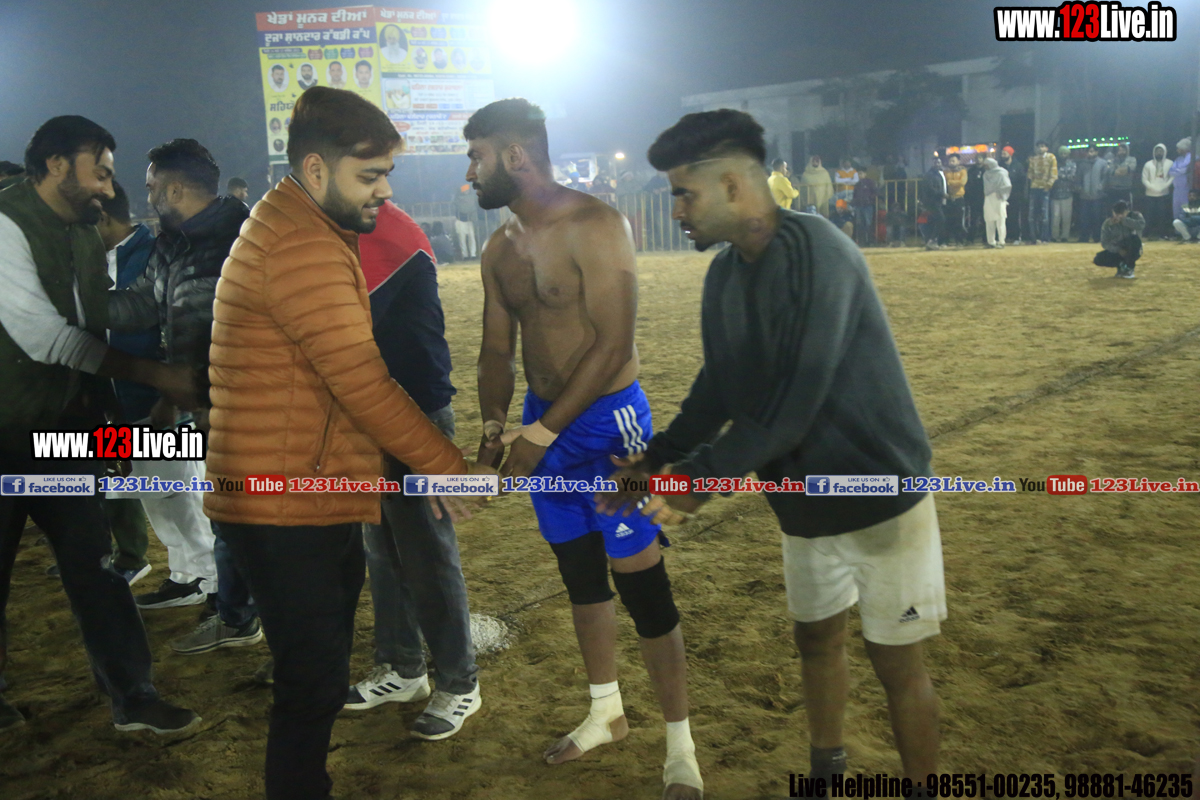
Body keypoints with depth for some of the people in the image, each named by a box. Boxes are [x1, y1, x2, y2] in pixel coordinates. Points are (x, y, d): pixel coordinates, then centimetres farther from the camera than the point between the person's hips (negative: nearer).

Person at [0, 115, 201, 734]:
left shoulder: (86, 236, 10)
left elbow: (109, 327, 15)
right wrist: (155, 375, -19)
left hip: (65, 429, 6)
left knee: (95, 564, 8)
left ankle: (133, 698, 14)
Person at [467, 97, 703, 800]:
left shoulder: (593, 226, -15)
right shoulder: (502, 248, 8)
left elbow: (613, 343, -21)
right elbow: (499, 348, 12)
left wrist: (543, 433, -21)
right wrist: (495, 424, -5)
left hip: (608, 419, -7)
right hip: (545, 424, 7)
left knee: (641, 583, -3)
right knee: (581, 576, 18)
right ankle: (607, 714, 37)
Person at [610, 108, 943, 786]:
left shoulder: (813, 251, -23)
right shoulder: (724, 275, 2)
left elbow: (797, 399, -29)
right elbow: (718, 390, 10)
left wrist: (705, 475, -26)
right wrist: (657, 457, 1)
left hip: (878, 495, -7)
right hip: (803, 500, 8)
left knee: (896, 659, 5)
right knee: (816, 636, 20)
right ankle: (828, 769, 41)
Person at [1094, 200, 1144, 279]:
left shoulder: (1134, 216, -11)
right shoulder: (1108, 223, -8)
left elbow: (1142, 224, -34)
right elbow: (1104, 243, -11)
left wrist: (1123, 220, -34)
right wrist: (1118, 250, -26)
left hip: (1132, 251, -1)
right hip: (1116, 251, 1)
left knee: (1134, 238, -35)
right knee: (1098, 259, -26)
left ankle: (1129, 268, -17)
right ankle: (1121, 264, 3)